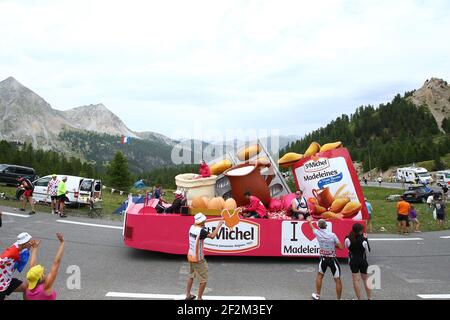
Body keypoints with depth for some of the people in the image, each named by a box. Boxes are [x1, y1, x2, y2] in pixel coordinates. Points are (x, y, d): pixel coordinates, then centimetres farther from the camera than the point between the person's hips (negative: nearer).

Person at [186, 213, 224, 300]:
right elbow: (212, 236, -32)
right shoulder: (201, 231, -25)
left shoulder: (192, 227, -1)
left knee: (191, 276, 23)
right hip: (198, 259, -8)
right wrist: (219, 225, -21)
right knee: (203, 280, 5)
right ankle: (199, 298, 11)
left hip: (190, 256, 8)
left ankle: (188, 296, 32)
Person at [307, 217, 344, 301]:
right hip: (332, 259, -3)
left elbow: (312, 228, 17)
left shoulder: (318, 233, -7)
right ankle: (339, 298, 11)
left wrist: (309, 221, 37)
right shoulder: (332, 235, -15)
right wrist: (334, 244, 6)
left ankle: (317, 296, 32)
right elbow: (341, 247, -13)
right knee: (337, 280, 6)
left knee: (320, 276, 23)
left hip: (323, 258, 3)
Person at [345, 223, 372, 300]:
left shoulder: (349, 238, -11)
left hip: (353, 260, 1)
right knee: (366, 279, 15)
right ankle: (370, 298, 23)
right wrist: (365, 238, -2)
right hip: (363, 260, -1)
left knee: (356, 280, 6)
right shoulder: (363, 239, -17)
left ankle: (360, 298, 9)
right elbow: (368, 250, -5)